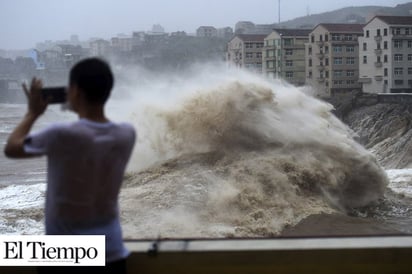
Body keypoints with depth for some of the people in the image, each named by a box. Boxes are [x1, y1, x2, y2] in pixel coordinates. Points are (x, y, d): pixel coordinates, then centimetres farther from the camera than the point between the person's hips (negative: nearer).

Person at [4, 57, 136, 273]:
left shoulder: (62, 135, -20)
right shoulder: (127, 134, -6)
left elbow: (11, 149, -2)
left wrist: (33, 113, 9)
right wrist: (81, 110, 14)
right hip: (110, 248, 4)